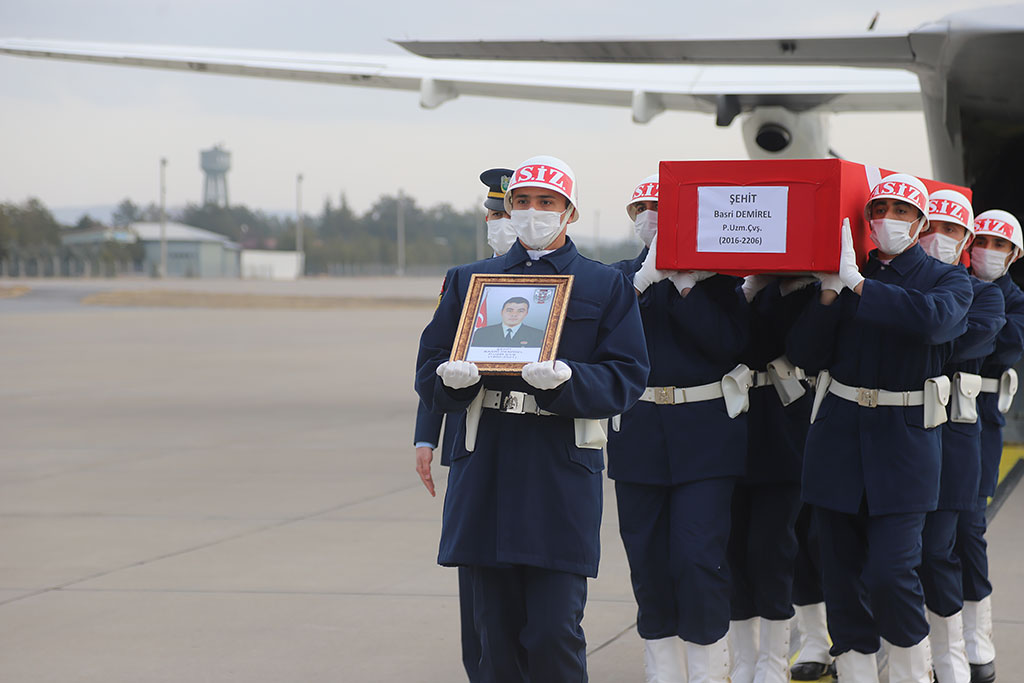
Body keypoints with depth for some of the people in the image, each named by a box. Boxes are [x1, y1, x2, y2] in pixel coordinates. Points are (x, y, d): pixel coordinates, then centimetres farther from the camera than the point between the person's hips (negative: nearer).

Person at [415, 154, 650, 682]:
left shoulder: (606, 287, 9)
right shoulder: (471, 281, 16)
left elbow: (625, 379, -1)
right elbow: (428, 372, 13)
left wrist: (568, 379, -19)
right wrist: (452, 377, -11)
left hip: (561, 478, -3)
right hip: (484, 474, 3)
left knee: (554, 633, -8)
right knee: (496, 633, 5)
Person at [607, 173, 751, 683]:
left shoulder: (715, 274, 4)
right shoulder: (621, 276, 11)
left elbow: (731, 341, -11)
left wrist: (683, 285, -14)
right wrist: (646, 278, -14)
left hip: (705, 435, -3)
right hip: (639, 437, 3)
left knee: (699, 559, -10)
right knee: (648, 562, 5)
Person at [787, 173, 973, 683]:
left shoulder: (949, 281, 3)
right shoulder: (843, 276, 10)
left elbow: (934, 318, -22)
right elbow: (805, 354, 2)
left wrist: (858, 284, -23)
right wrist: (830, 291, -12)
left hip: (903, 439, -3)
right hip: (838, 434, 3)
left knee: (889, 573, -10)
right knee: (842, 574, 4)